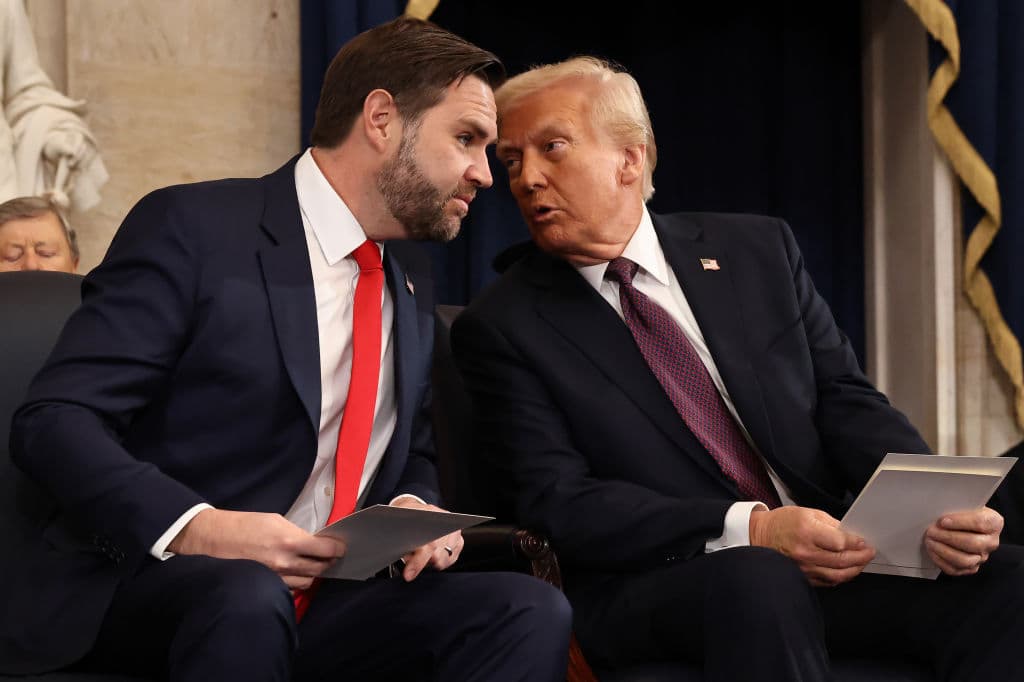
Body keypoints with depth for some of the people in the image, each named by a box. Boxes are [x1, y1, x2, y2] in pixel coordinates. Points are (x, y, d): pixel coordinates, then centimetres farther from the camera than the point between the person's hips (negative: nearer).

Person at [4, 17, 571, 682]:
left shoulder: (409, 276, 16)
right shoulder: (193, 227, -6)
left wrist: (417, 505, -1)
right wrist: (196, 527, -27)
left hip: (328, 598, 6)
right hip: (150, 584, -6)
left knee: (530, 609, -21)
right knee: (247, 598, -40)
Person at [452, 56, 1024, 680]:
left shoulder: (758, 250, 13)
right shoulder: (501, 329, 2)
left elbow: (846, 400, 10)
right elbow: (558, 502, -7)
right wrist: (750, 531, -21)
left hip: (830, 557, 4)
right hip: (653, 591, -4)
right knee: (759, 582, -39)